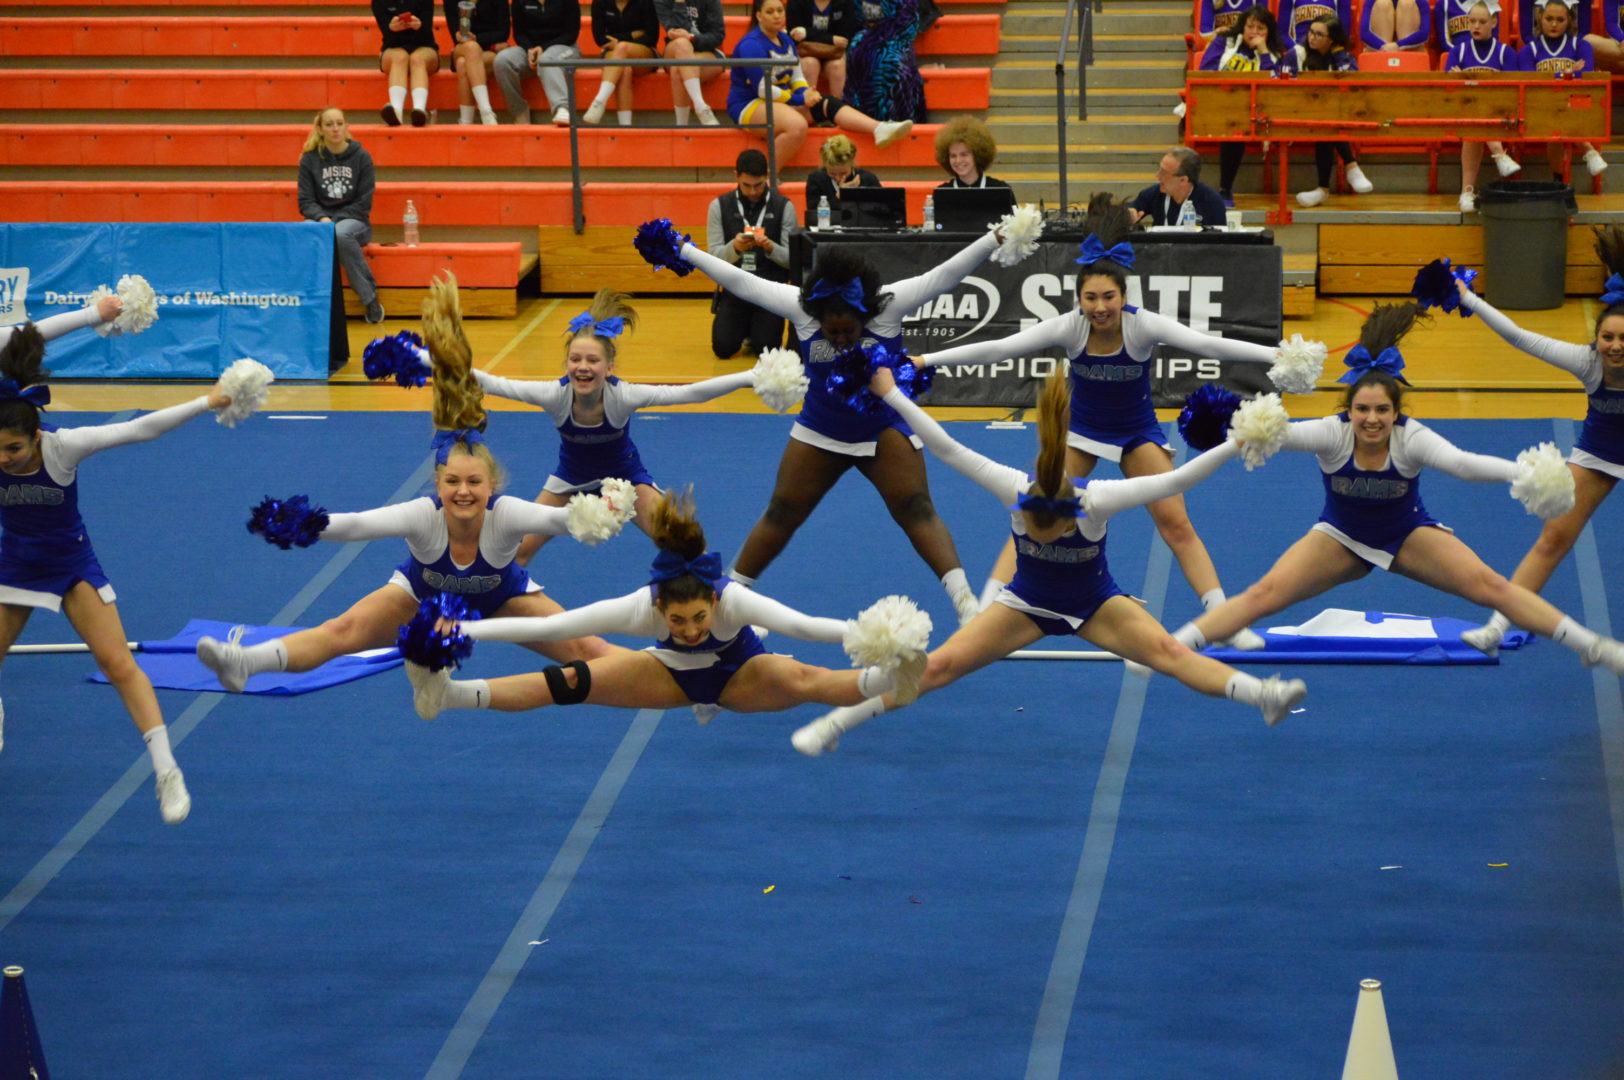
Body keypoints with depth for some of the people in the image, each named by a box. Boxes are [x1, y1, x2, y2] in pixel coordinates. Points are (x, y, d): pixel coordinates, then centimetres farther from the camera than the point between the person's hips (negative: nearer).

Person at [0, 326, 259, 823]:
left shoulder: (63, 446, -27)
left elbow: (142, 429, -27)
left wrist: (207, 402, -31)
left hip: (73, 565, -2)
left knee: (119, 665, -10)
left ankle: (166, 772, -10)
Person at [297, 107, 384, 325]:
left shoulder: (362, 158, 0)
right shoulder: (310, 160, 4)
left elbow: (364, 203, -3)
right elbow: (305, 201, 2)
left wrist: (334, 220, -14)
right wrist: (322, 219, -19)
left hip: (353, 220, -1)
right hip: (321, 219, 1)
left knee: (341, 234, -39)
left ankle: (370, 298, -27)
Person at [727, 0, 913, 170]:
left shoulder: (785, 41, 13)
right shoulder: (752, 45, -16)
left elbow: (796, 77, 15)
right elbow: (762, 89, -20)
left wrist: (806, 93, -8)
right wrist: (799, 99, -14)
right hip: (748, 106, -9)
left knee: (827, 104, -9)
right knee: (798, 124, -35)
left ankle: (879, 129, -24)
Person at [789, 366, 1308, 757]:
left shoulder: (1094, 500, -32)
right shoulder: (1017, 490, -28)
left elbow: (1174, 480, -34)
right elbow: (948, 450, -24)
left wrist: (1237, 444, -42)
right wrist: (892, 396, -24)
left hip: (1095, 604, -1)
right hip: (1027, 602, 1)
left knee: (1168, 650, -27)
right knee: (939, 666, -12)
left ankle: (1263, 696, -36)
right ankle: (834, 724, -5)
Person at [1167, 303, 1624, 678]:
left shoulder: (1411, 438, -28)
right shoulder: (1333, 433, -27)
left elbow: (1461, 462, -45)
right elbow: (1286, 435, -45)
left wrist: (1522, 473, -62)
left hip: (1409, 533, 0)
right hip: (1342, 537, 0)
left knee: (1488, 585, -16)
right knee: (1265, 594, -18)